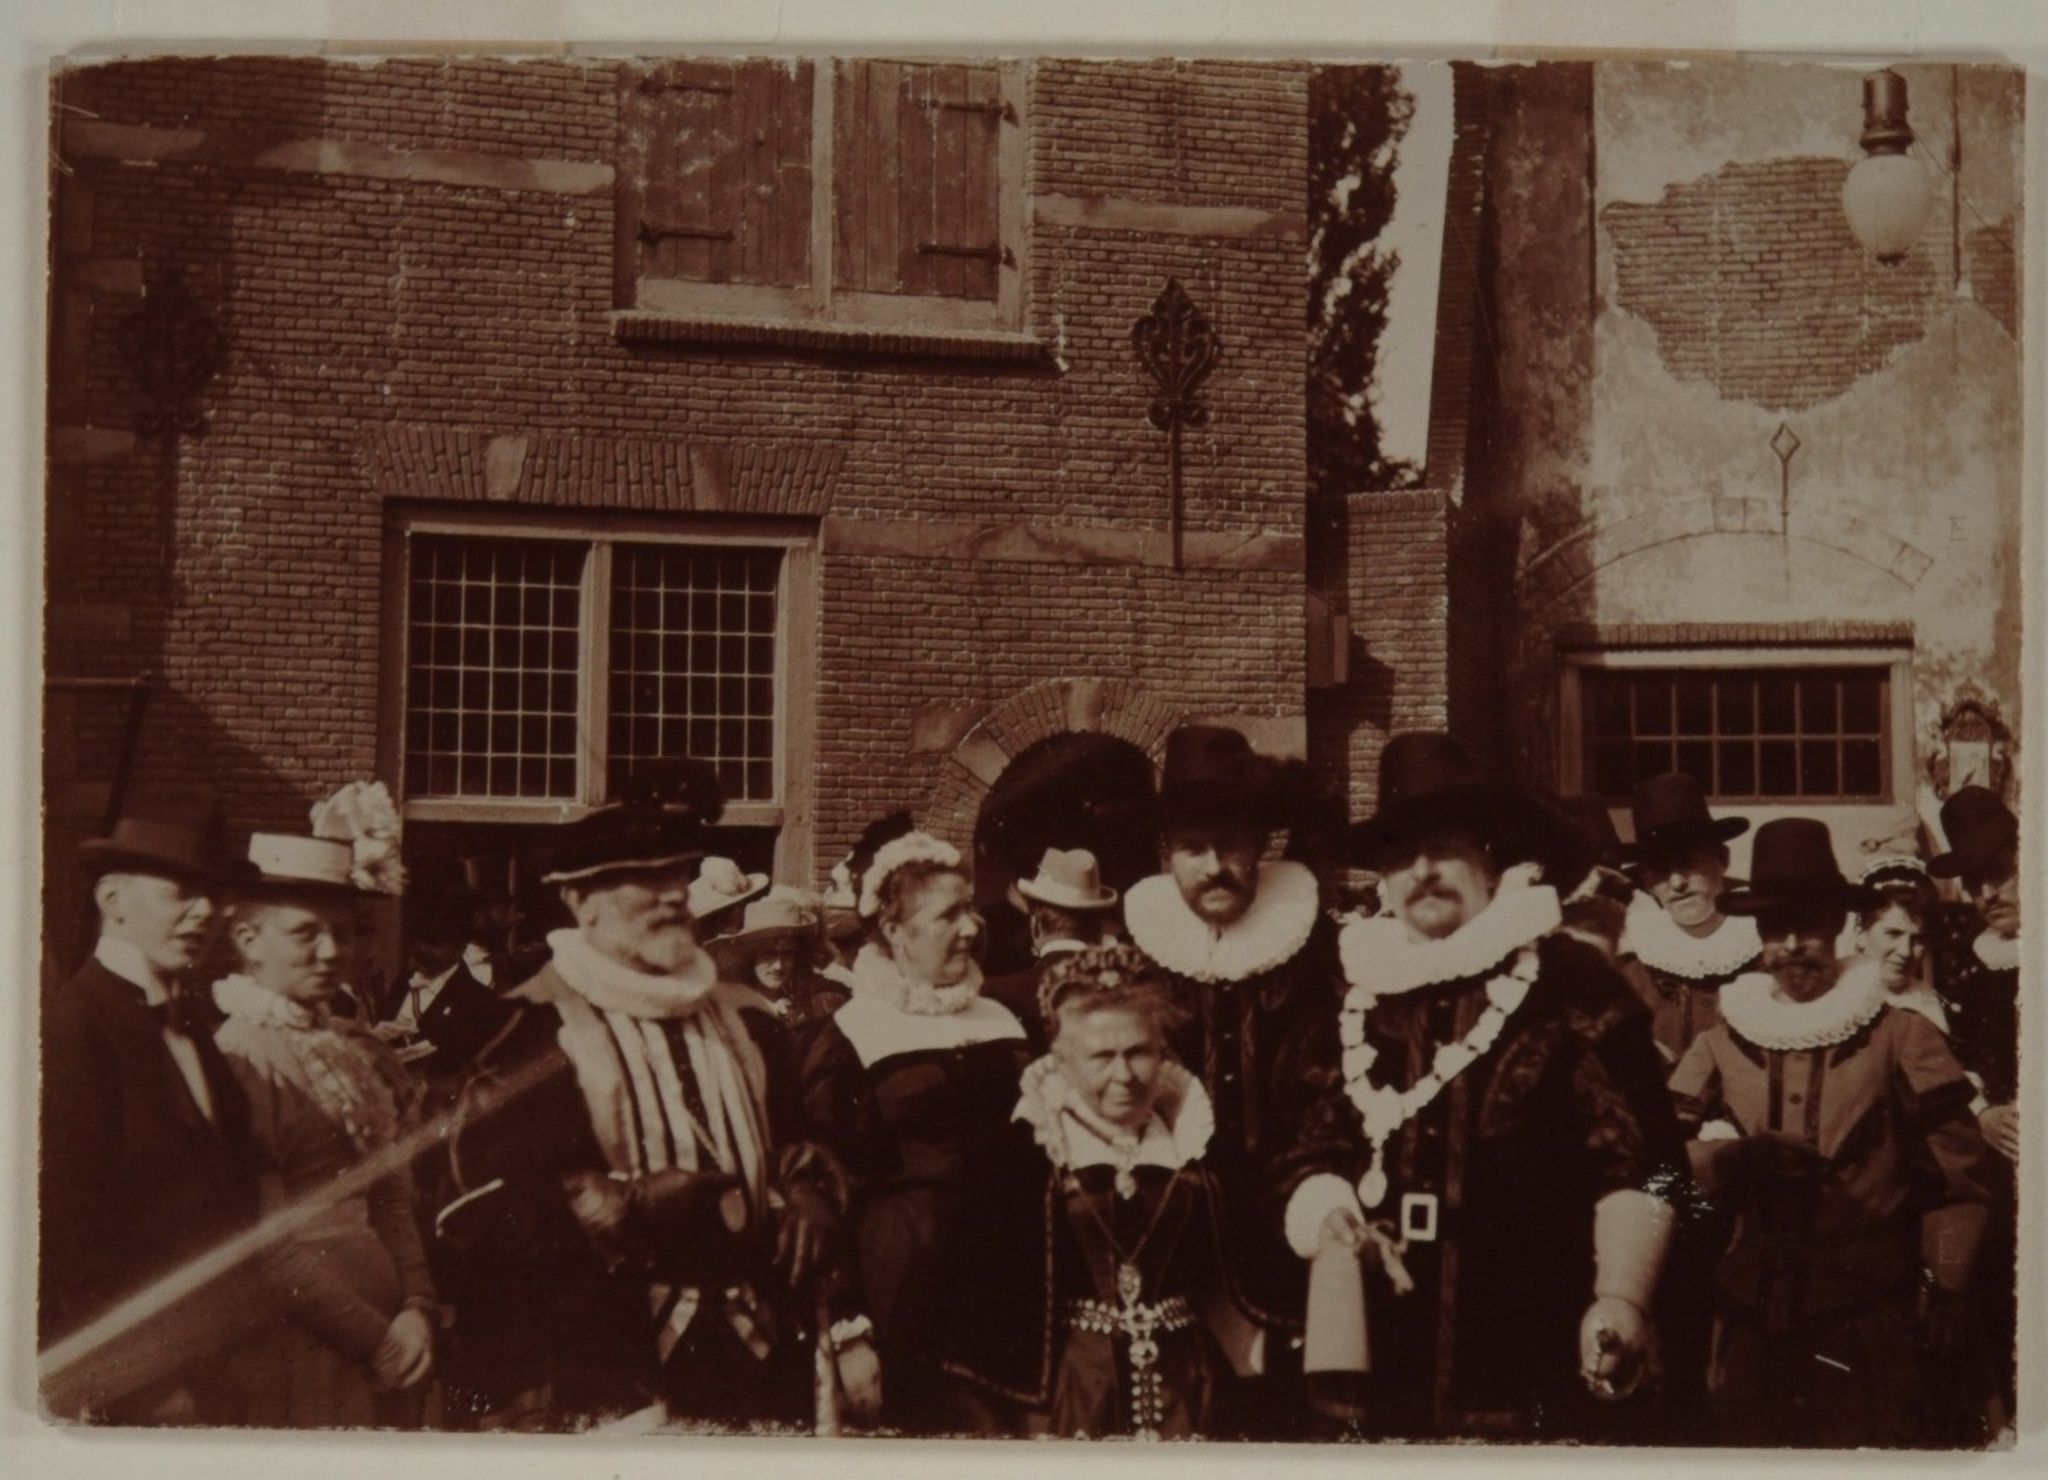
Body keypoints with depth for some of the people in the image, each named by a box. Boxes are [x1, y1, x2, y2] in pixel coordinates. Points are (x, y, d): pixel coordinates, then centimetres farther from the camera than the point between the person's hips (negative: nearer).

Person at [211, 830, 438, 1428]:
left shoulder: (358, 1049, 12)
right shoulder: (237, 1061, -11)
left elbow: (395, 1196, 11)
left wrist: (418, 1309, -3)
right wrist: (374, 1339, -11)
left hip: (389, 1348, 7)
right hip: (304, 1356, -7)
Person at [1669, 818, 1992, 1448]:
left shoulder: (1899, 1037, 4)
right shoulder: (1720, 1045, 12)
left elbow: (1955, 1174, 3)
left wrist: (1945, 1289, -3)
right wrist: (1735, 1159, -13)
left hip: (1869, 1318, -3)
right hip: (1753, 1318, 3)